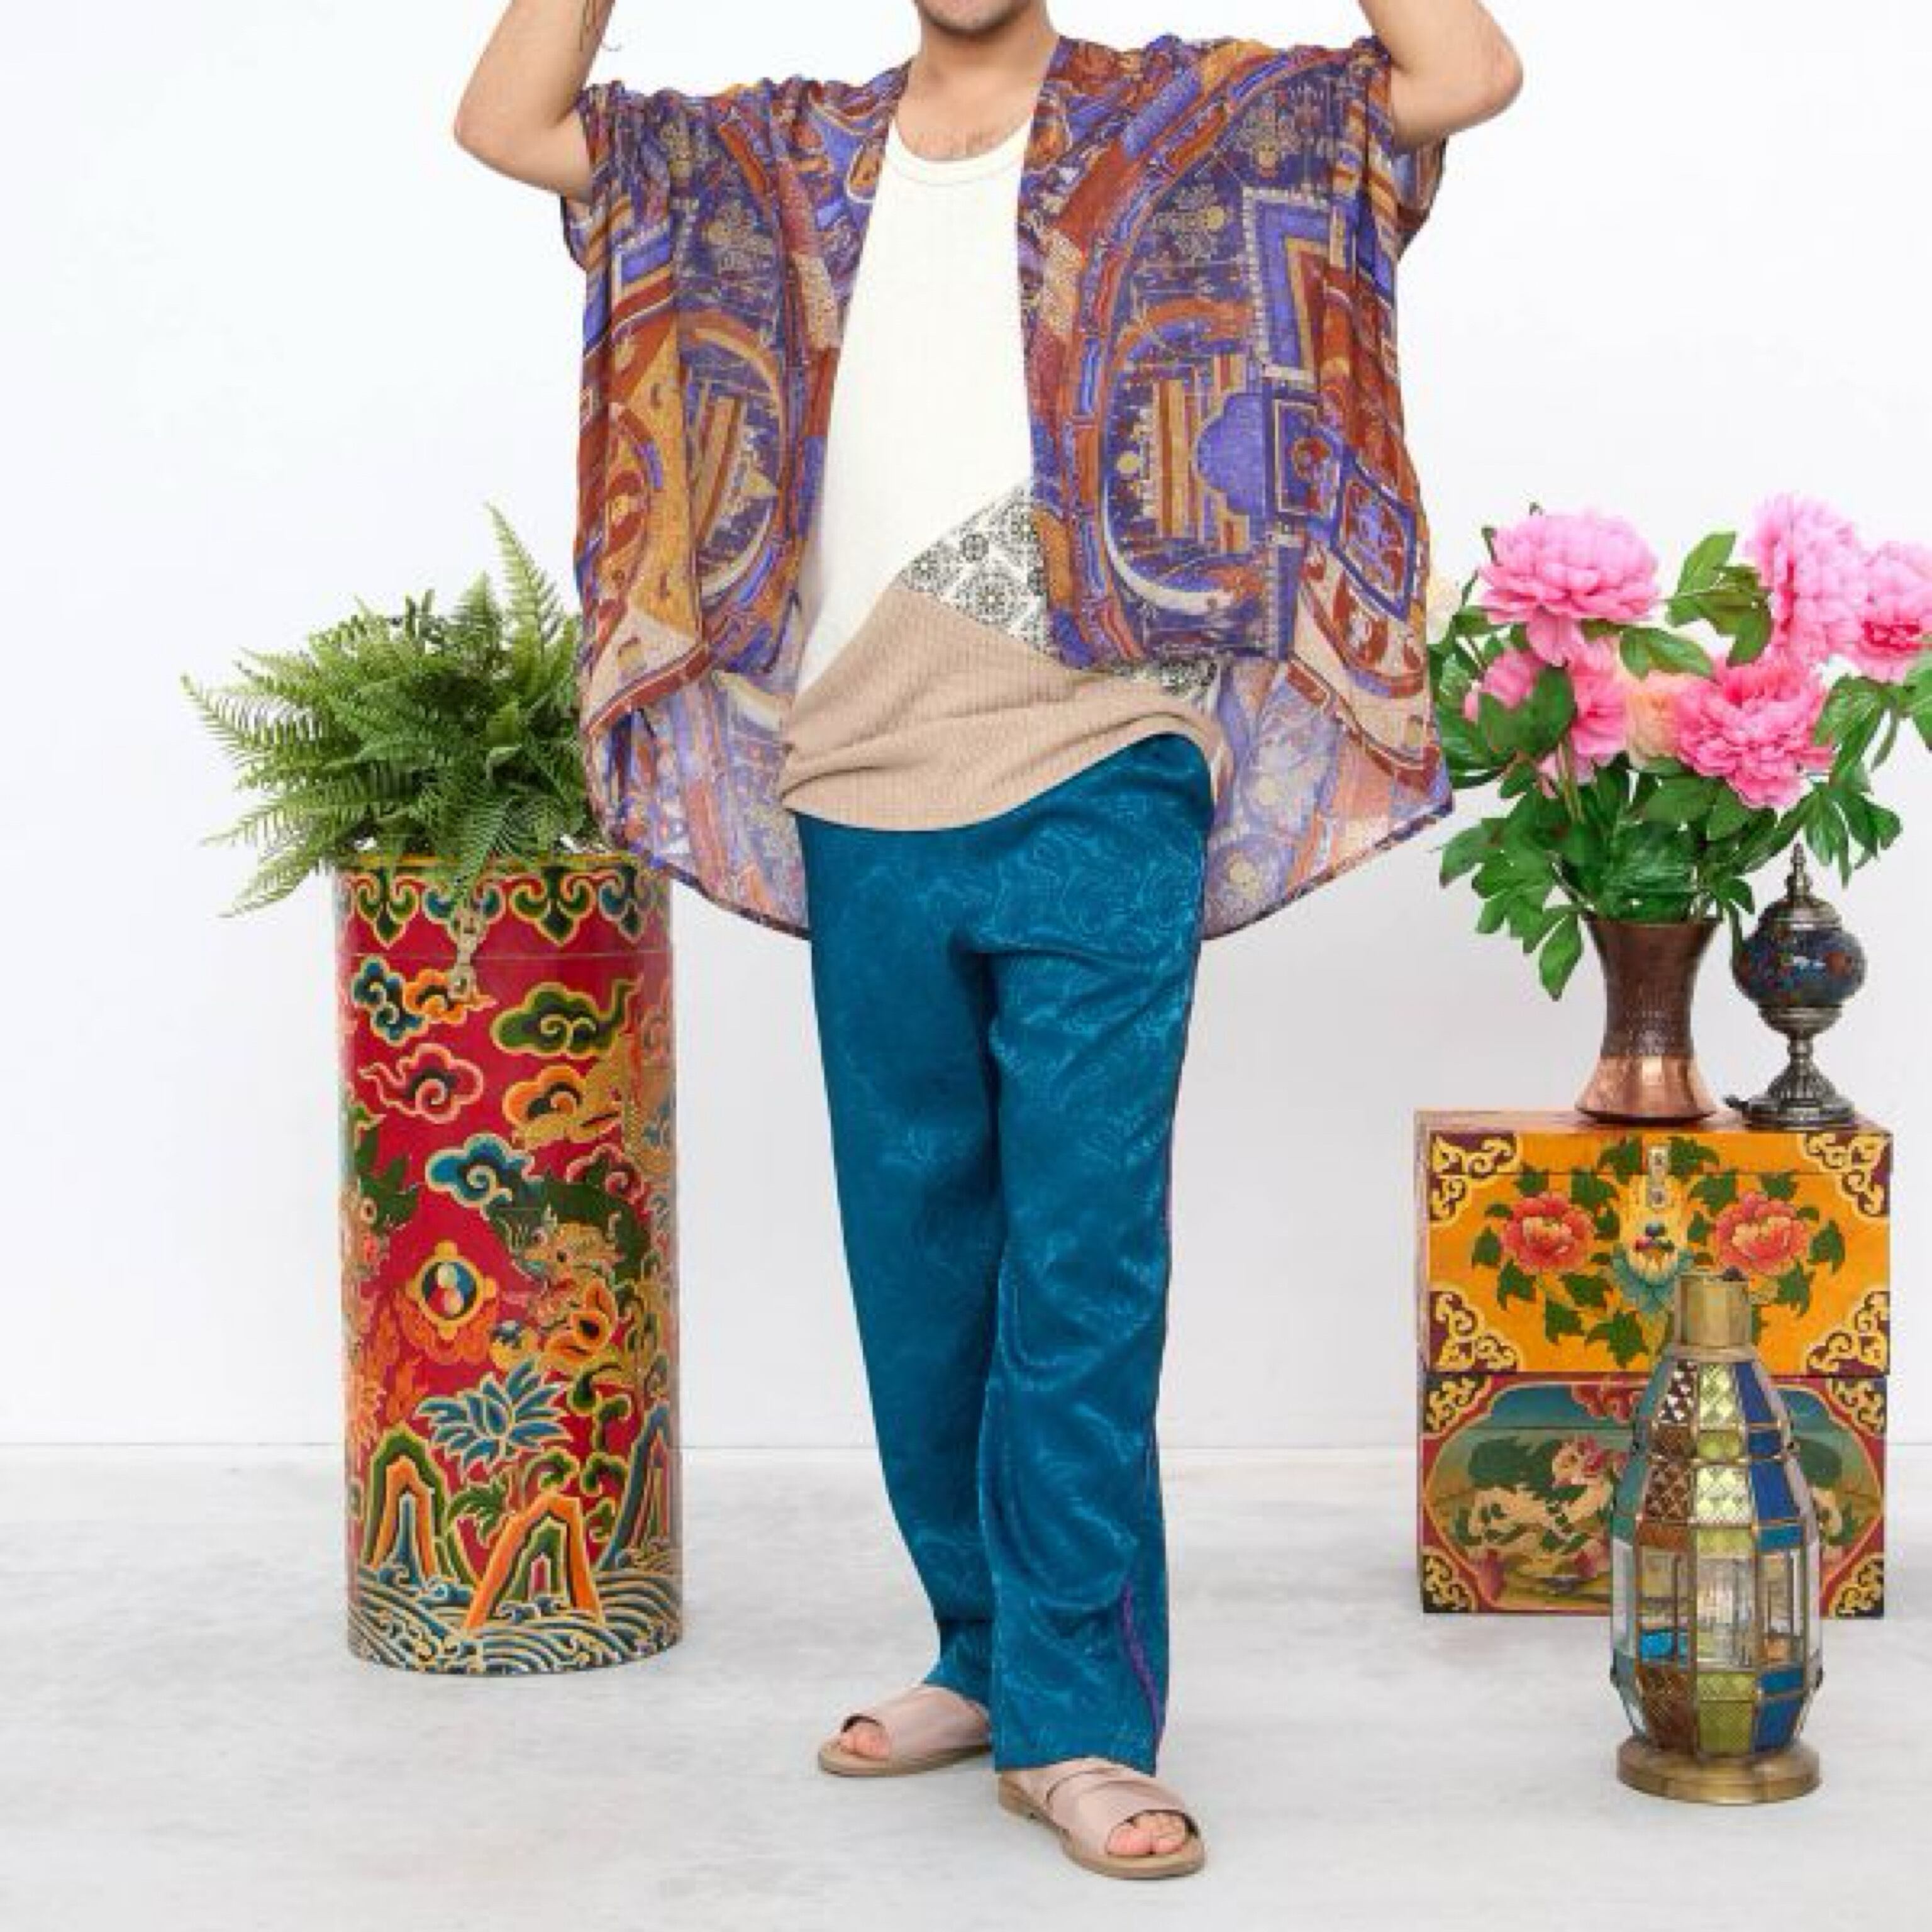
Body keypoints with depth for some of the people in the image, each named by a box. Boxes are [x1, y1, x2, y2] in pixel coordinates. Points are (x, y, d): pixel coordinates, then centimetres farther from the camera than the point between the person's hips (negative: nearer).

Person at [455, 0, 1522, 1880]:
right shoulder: (788, 158, 14)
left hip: (1094, 792, -4)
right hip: (864, 809, 4)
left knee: (1082, 1261, -4)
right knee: (915, 1252, 11)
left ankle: (1075, 1714, 1)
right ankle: (986, 1649, 25)